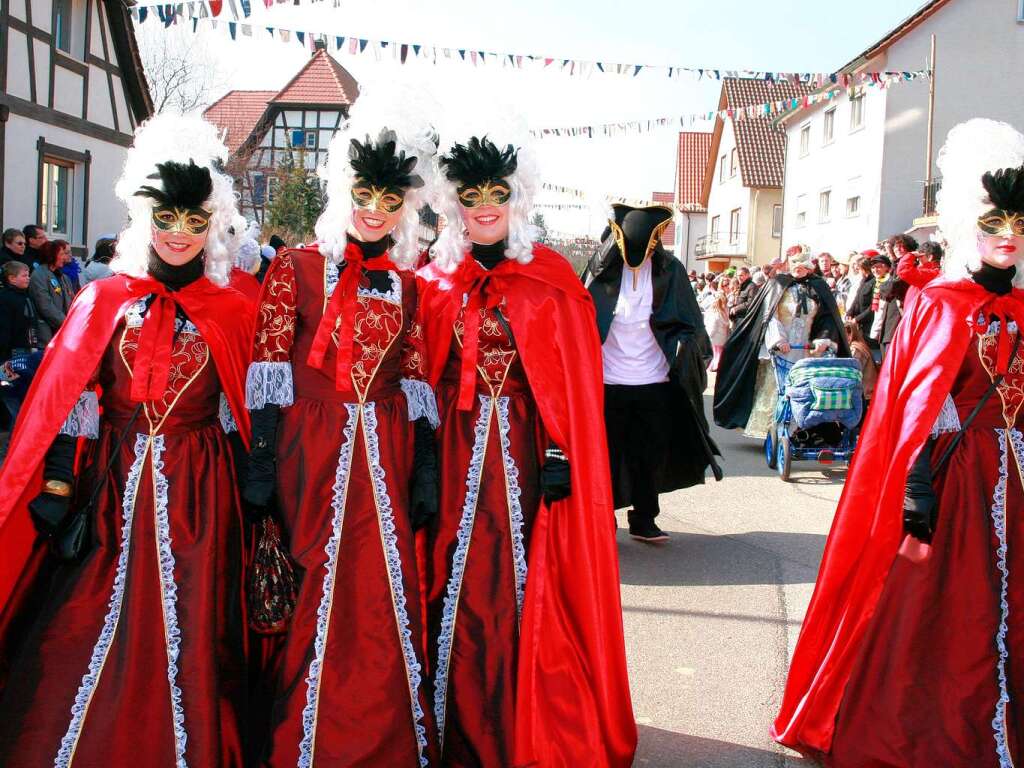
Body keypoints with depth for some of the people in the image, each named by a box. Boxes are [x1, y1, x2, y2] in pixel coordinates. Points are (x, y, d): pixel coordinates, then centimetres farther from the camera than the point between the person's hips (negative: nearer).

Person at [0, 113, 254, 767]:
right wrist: (57, 489, -8)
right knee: (85, 639, 4)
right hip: (111, 487, 1)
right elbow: (64, 401, 0)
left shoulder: (233, 313, 3)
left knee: (187, 639, 6)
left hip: (198, 492, 0)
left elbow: (247, 413, 5)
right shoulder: (104, 301, 3)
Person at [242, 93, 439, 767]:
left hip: (384, 456, 2)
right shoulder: (296, 268, 2)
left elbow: (418, 381, 9)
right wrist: (261, 465, -10)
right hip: (311, 454, -2)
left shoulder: (409, 286, 11)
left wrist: (427, 471, 3)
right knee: (315, 596, 2)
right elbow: (269, 372, -3)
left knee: (384, 600, 3)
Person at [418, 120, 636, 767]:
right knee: (461, 584, 3)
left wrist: (561, 456, -11)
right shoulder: (435, 281, 7)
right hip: (456, 452, 2)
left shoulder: (553, 278, 2)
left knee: (529, 585, 1)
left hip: (527, 448, -1)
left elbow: (575, 382, -2)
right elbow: (419, 379, 6)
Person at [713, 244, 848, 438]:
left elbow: (828, 318, 7)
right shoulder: (778, 285, 4)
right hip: (778, 350, -2)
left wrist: (822, 340, -11)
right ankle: (769, 430, 1)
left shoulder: (817, 288, 10)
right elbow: (770, 315, -5)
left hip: (806, 351, 2)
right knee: (773, 390, -5)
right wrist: (778, 339, -20)